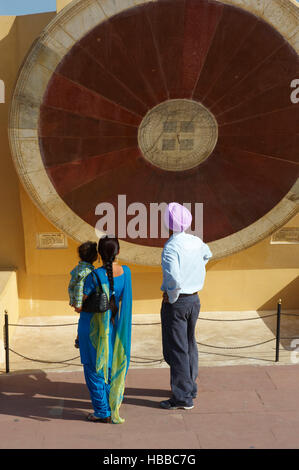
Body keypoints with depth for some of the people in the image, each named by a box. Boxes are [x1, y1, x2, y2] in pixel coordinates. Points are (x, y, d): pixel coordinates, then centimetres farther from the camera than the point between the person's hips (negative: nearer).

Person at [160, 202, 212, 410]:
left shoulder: (171, 246, -21)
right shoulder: (196, 242, 3)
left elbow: (174, 279, -33)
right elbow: (207, 255, 27)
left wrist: (171, 298, -14)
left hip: (176, 302, -8)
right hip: (195, 300, 8)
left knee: (176, 349, 1)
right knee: (190, 344, 20)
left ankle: (183, 397, 8)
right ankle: (191, 387, 34)